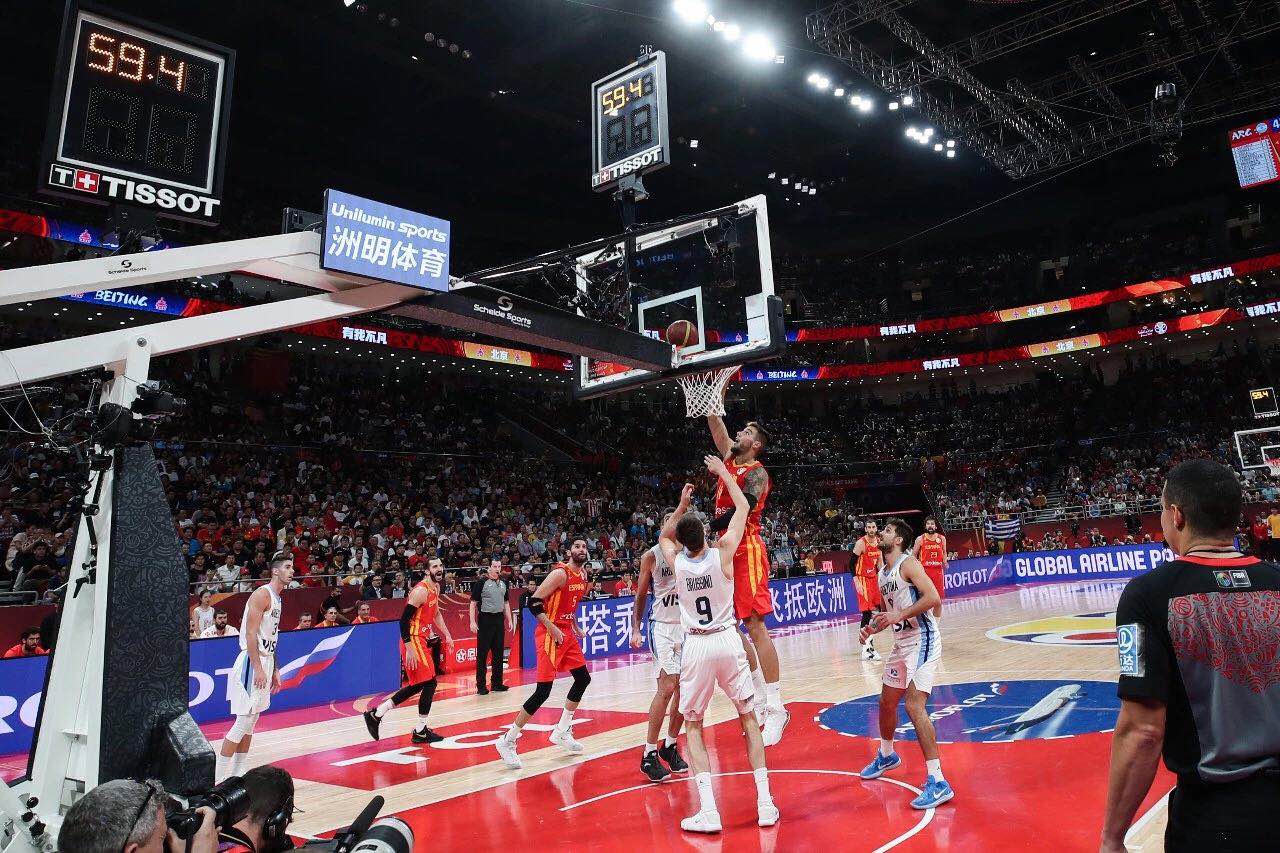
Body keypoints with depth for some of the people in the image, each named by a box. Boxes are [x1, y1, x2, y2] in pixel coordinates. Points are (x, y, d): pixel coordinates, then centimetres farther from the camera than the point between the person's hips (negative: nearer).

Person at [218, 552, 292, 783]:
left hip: (265, 662, 10)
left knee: (251, 723, 13)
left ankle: (236, 775, 22)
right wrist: (258, 669, -24)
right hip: (252, 663, -10)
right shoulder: (262, 594, -15)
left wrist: (274, 670, 20)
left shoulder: (277, 599, 15)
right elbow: (250, 634, -20)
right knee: (243, 722, -8)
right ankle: (219, 780, -1)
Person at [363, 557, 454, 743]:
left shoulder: (436, 588, 9)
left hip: (421, 640, 10)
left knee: (417, 685, 15)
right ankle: (420, 732, 6)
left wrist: (447, 635, 20)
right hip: (414, 641, -10)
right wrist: (409, 649, -24)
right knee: (430, 683, -6)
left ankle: (376, 714, 22)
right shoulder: (421, 590, -20)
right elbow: (404, 620, -22)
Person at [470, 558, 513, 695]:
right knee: (482, 653, -2)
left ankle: (497, 683, 20)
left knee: (499, 653, 10)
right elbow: (473, 603, -7)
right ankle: (481, 685, 4)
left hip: (499, 619, 6)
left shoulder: (503, 583, 11)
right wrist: (473, 622, -14)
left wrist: (509, 620, 13)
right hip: (485, 619, -6)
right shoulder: (481, 583, -7)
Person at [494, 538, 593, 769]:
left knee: (583, 679, 15)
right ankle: (507, 741, -1)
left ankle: (562, 732, 29)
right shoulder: (560, 573, -18)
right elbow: (534, 602, -21)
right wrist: (553, 629, -22)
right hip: (550, 635, -9)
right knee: (543, 691, -11)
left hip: (567, 633, 9)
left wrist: (575, 627, 14)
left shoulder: (583, 576, 9)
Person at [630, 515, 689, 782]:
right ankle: (649, 755, -6)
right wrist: (635, 629, -4)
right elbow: (641, 595, 2)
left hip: (688, 626, 4)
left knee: (685, 689, 7)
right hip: (663, 626, -4)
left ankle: (670, 745, 23)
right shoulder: (651, 555, -4)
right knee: (667, 687, -14)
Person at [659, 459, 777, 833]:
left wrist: (681, 506, 21)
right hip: (728, 641, 0)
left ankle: (708, 811, 2)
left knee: (693, 726, 12)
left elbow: (663, 536, 21)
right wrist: (722, 471, 13)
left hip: (695, 647, 0)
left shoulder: (676, 560, -5)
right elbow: (743, 507, 4)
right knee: (749, 719, 16)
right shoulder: (722, 552, -9)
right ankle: (765, 803, 14)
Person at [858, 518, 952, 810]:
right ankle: (886, 755, 45)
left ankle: (938, 782, -15)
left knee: (914, 706, -19)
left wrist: (899, 615, -27)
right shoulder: (882, 574, 13)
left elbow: (933, 597, -25)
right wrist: (874, 627, 5)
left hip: (922, 640, -10)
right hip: (901, 642, 10)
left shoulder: (908, 564, -14)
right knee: (887, 701, 21)